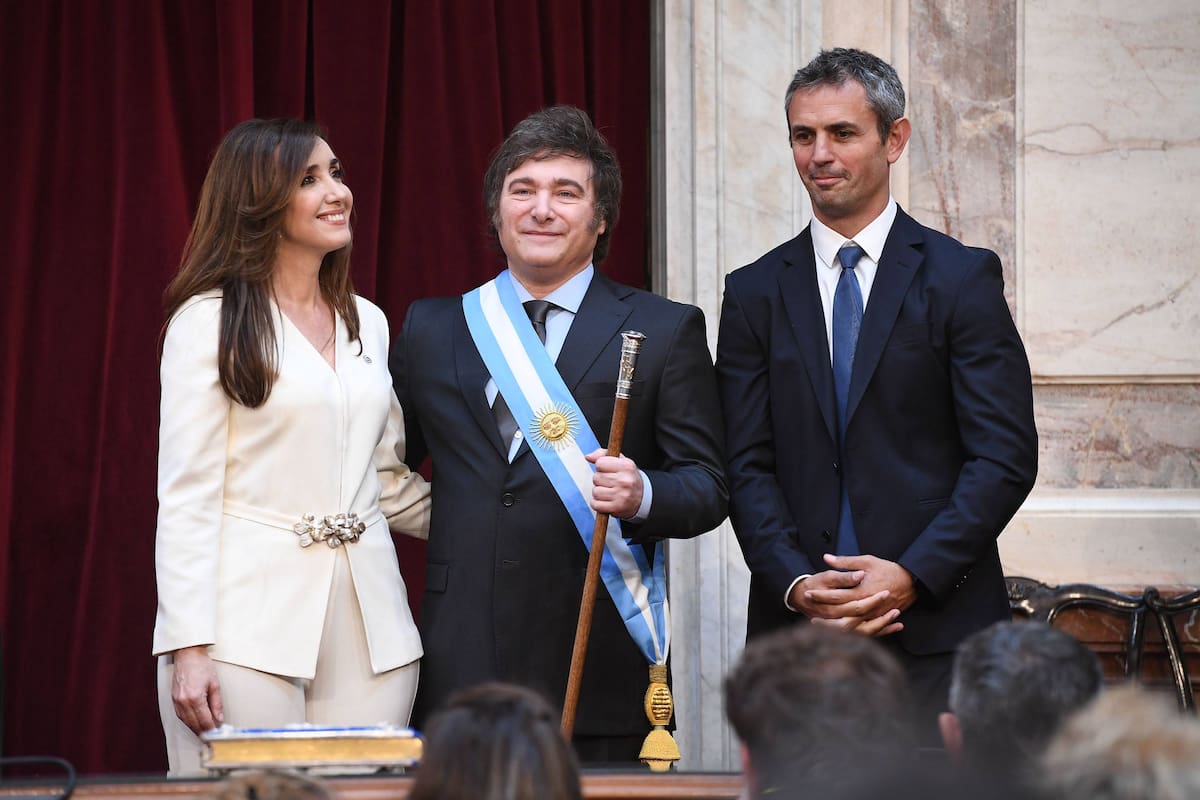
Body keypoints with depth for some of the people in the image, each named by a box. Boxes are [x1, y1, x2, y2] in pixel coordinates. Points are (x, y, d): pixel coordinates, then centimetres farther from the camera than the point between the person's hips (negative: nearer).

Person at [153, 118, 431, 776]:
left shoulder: (368, 324, 16)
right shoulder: (210, 321, -2)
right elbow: (184, 497, -6)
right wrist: (188, 647, -14)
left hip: (367, 627, 5)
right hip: (247, 628, -5)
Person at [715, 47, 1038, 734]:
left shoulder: (963, 278, 3)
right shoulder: (755, 293, 11)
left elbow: (1006, 455, -2)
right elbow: (747, 467, 7)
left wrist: (913, 574, -13)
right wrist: (796, 584, -10)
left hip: (937, 627, -2)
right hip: (796, 628, 2)